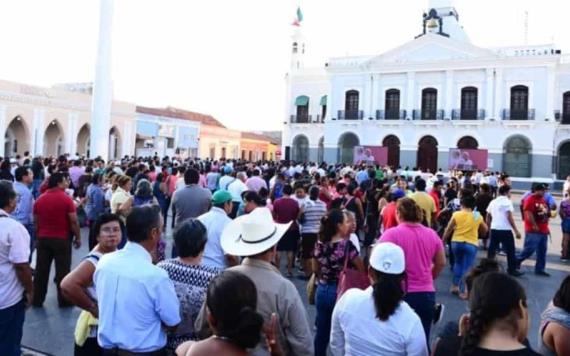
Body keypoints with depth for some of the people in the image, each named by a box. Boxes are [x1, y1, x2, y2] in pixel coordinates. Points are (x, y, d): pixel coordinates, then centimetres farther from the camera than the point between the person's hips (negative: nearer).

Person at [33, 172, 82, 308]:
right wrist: (78, 237, -2)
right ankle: (64, 300, 11)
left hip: (43, 238, 5)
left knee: (41, 270, 11)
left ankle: (37, 299, 20)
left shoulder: (40, 199, 3)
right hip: (62, 239, -5)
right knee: (63, 270, 4)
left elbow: (36, 221, 9)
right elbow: (73, 221, -12)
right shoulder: (66, 199, -12)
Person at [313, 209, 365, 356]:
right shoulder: (346, 245, -18)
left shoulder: (320, 244, -1)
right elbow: (361, 269, -10)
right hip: (339, 292, -5)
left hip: (322, 290, 5)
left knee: (322, 332, 17)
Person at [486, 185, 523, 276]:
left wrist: (489, 229, 26)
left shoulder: (493, 202, 13)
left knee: (492, 249, 10)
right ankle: (512, 270, 8)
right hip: (505, 230, -6)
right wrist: (516, 231, -12)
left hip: (494, 229, 6)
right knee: (510, 250, 3)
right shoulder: (507, 201, -7)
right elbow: (510, 217, -14)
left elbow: (488, 218, 16)